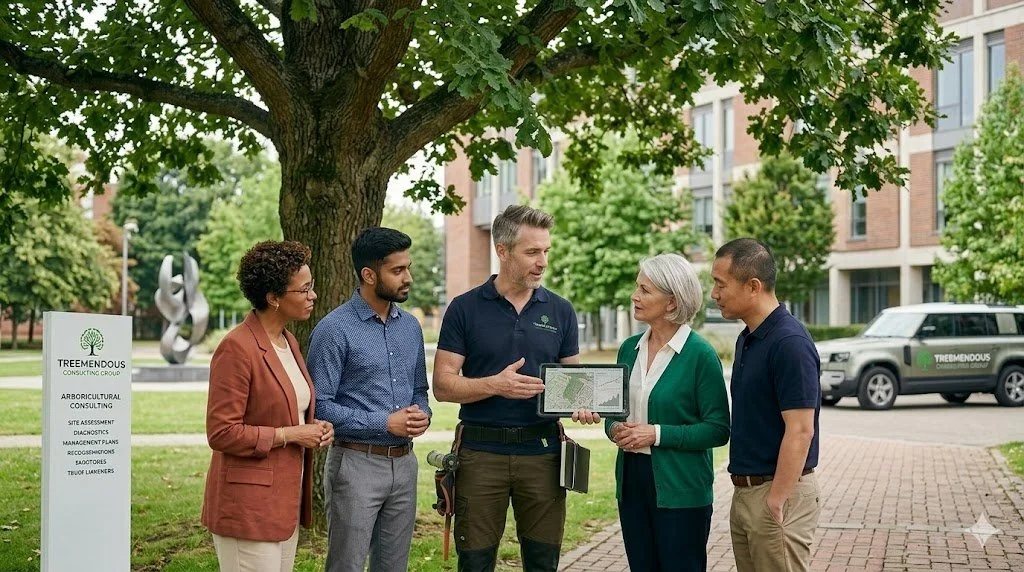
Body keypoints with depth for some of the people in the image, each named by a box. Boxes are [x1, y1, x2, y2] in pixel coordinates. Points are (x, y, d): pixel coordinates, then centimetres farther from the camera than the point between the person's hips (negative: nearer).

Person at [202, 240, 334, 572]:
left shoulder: (289, 342, 12)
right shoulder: (237, 348, -16)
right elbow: (221, 433, -18)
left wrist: (314, 429, 5)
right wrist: (290, 435, -16)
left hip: (286, 503, 9)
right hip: (248, 506, -9)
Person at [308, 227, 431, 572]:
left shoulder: (411, 327, 10)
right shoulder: (335, 330, -11)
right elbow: (319, 405, -15)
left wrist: (422, 414, -4)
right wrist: (386, 423, -16)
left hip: (404, 463, 6)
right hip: (356, 463, -6)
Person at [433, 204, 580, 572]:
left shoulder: (560, 312, 7)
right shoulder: (465, 308, -1)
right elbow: (443, 385, -3)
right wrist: (496, 384, -18)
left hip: (542, 452, 2)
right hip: (481, 453, -2)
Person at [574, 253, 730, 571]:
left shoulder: (701, 355, -11)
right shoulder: (629, 349, 8)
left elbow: (718, 429, -13)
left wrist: (658, 434, -19)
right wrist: (614, 429, -5)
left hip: (680, 489, -6)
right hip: (631, 482, 6)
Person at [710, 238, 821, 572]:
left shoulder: (789, 342, -18)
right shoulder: (748, 338, 11)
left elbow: (800, 431, -21)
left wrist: (776, 502, -21)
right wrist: (745, 492, 17)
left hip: (778, 493, -9)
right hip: (745, 491, 9)